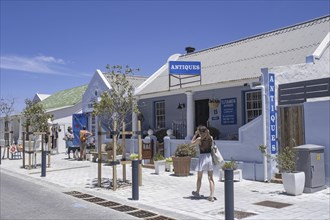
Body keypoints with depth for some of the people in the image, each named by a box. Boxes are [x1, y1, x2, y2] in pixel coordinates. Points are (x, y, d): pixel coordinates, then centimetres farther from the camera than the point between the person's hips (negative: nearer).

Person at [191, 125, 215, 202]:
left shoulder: (199, 139, -9)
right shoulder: (211, 138, 2)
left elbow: (192, 142, 8)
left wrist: (195, 134, 7)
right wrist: (207, 132, 17)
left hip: (202, 157, -4)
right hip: (210, 157, 4)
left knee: (199, 177, 16)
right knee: (211, 178, 5)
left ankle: (197, 192, 34)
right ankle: (212, 196, -1)